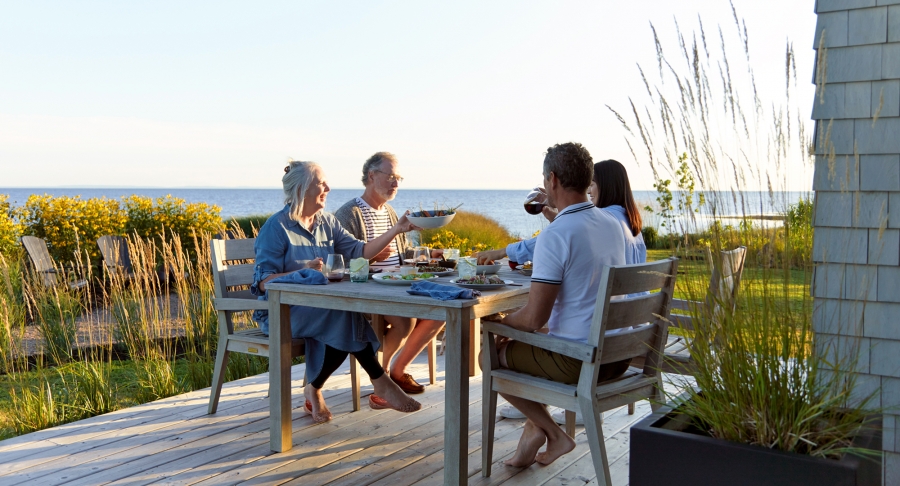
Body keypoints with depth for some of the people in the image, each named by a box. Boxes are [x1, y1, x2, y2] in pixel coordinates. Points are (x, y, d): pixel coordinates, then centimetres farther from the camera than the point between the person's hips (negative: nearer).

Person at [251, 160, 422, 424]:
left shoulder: (327, 222, 13)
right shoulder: (277, 227, -8)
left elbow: (360, 251, 4)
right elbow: (263, 282, -14)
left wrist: (396, 230, -4)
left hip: (320, 308, 6)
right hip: (281, 312, -6)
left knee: (342, 325, -30)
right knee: (344, 314, -30)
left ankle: (314, 389, -11)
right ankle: (381, 382, -17)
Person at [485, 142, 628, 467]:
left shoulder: (554, 236, -21)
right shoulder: (613, 224, 4)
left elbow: (533, 319, -20)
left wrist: (501, 322, -1)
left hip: (577, 361, -8)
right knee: (533, 341, 32)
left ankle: (554, 434, 18)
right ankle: (536, 428, 24)